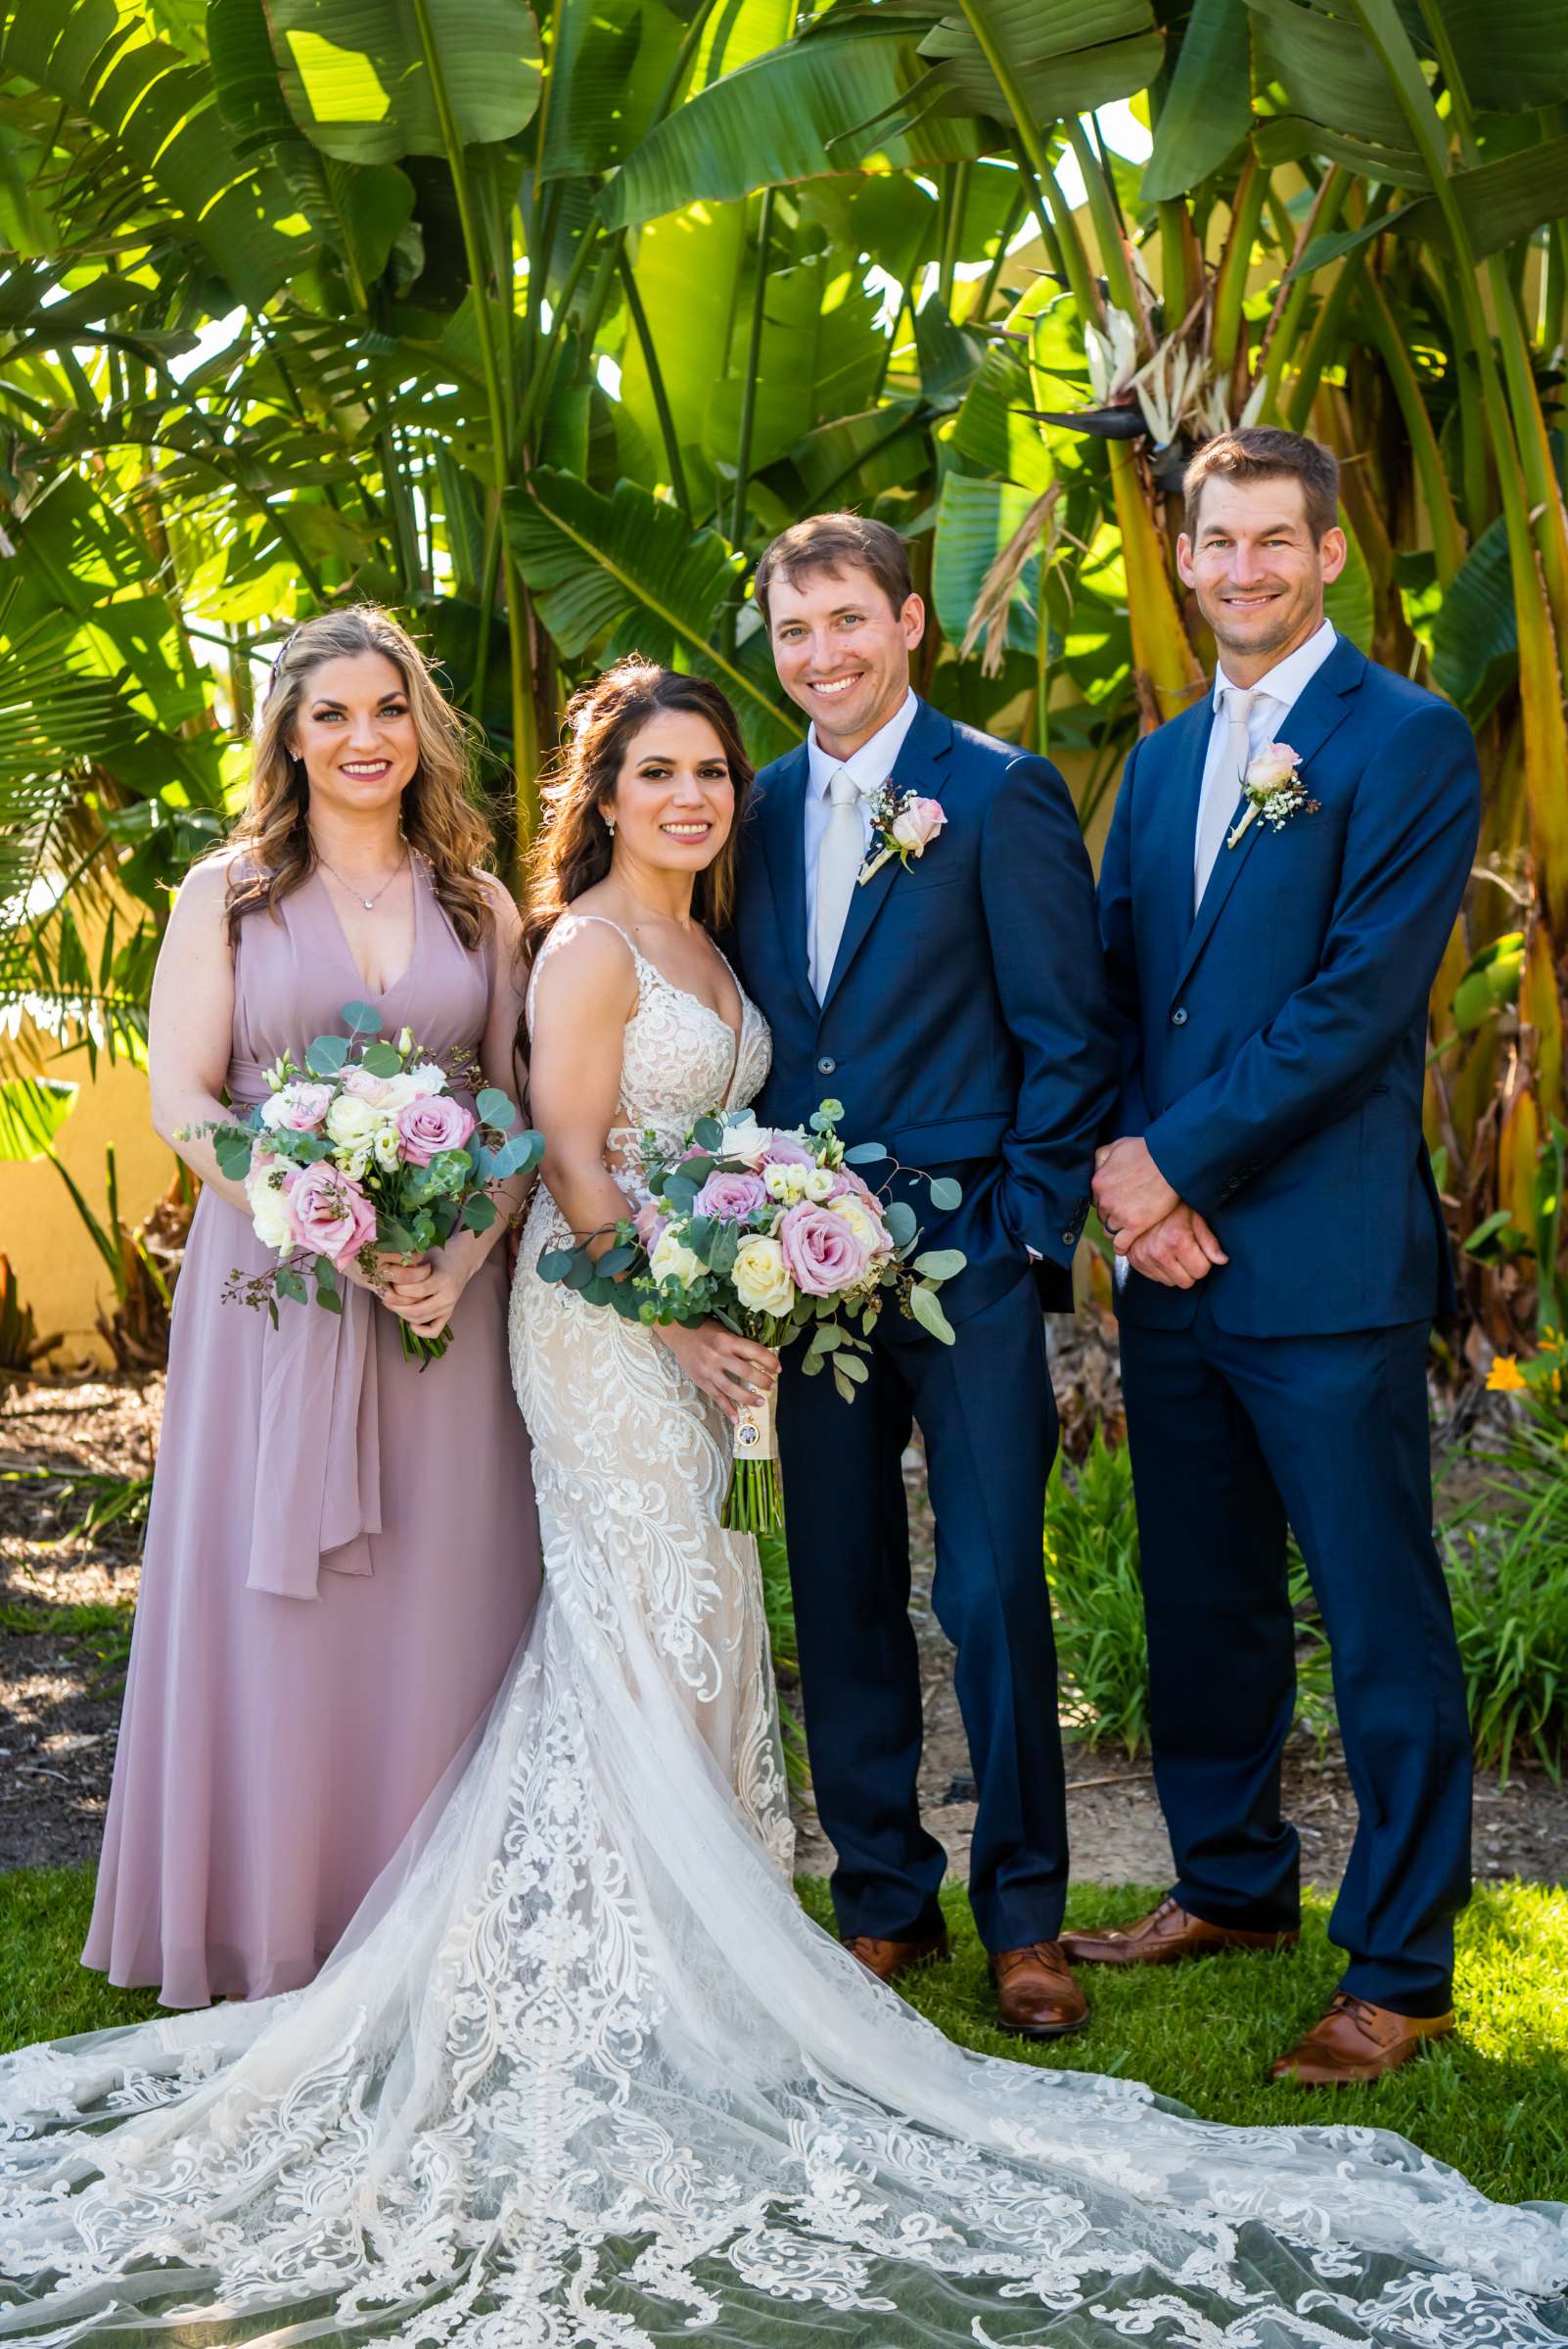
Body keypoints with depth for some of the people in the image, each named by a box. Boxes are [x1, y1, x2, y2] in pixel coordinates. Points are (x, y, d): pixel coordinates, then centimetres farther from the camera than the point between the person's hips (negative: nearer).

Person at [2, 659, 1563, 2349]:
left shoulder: (706, 945, 15)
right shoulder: (587, 945, -11)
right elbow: (573, 1160, -16)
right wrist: (674, 1319, -19)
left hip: (705, 1314, 9)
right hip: (605, 1316, -8)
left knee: (689, 1625, 11)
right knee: (650, 1624, -5)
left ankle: (688, 1938, 20)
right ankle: (639, 1966, 3)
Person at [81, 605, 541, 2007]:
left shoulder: (479, 908, 11)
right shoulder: (228, 893, 4)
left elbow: (515, 1106, 9)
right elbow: (181, 1101, -3)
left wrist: (468, 1252, -10)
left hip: (449, 1285, 2)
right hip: (271, 1285, -2)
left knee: (435, 1602, 4)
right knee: (274, 1603, 0)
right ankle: (272, 1924, 11)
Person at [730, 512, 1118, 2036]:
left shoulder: (1003, 796, -4)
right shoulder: (762, 807, 11)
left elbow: (1070, 1040, -6)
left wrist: (1020, 1235, -11)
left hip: (966, 1266, -5)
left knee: (993, 1595, -1)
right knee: (842, 1598, 10)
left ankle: (1023, 1914, 14)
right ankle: (884, 1898, 23)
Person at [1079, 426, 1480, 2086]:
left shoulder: (1410, 745, -6)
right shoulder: (1162, 761, 16)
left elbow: (1359, 1003, -15)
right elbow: (1109, 987, 13)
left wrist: (1177, 1164, -14)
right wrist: (1125, 1174, -3)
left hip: (1328, 1260, -7)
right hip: (1169, 1256, 7)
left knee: (1382, 1628, 1)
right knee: (1199, 1604, 17)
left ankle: (1401, 1968, 11)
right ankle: (1231, 1885, 34)